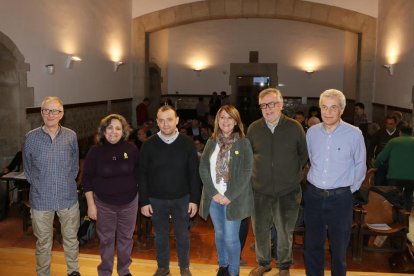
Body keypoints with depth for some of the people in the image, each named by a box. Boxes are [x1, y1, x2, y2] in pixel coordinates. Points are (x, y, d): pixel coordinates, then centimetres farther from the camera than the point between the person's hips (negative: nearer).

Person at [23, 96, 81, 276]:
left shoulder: (71, 136, -4)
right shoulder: (31, 137, -6)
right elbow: (27, 167, 7)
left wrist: (67, 182, 7)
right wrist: (38, 185, 5)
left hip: (68, 197, 1)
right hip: (41, 199, -1)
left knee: (71, 238, 16)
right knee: (43, 242, 13)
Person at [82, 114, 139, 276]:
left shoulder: (131, 149, -6)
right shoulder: (95, 151, -9)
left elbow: (139, 175, 3)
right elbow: (87, 180, -5)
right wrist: (91, 204, -7)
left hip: (129, 202, 2)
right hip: (104, 204, -1)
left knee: (126, 238, 15)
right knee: (106, 239, 10)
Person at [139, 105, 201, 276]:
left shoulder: (187, 143, -7)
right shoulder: (148, 145, -7)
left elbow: (194, 173, -3)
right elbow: (142, 176, -3)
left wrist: (194, 199, -4)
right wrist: (144, 202, -4)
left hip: (181, 199, 0)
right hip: (156, 200, 0)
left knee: (182, 235, 13)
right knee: (161, 236, 16)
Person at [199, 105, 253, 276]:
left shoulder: (243, 143, -5)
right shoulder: (211, 142, 5)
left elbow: (246, 172, -11)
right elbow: (203, 168, 0)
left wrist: (230, 196, -16)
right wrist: (213, 192, -10)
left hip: (233, 198, -3)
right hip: (213, 197, 4)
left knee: (230, 238, -1)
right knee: (219, 234, 16)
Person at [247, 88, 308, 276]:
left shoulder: (294, 127, -7)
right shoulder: (254, 128, -3)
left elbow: (304, 154, 6)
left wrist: (292, 172, 7)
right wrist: (259, 171, 10)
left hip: (288, 191, -1)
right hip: (260, 190, 2)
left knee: (285, 232, 13)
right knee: (260, 230, 14)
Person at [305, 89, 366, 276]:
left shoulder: (354, 134, -10)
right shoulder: (312, 131, 0)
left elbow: (360, 165, 1)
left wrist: (351, 188, 3)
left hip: (340, 197, -3)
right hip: (313, 195, 3)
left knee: (339, 246, 12)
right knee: (312, 244, 15)